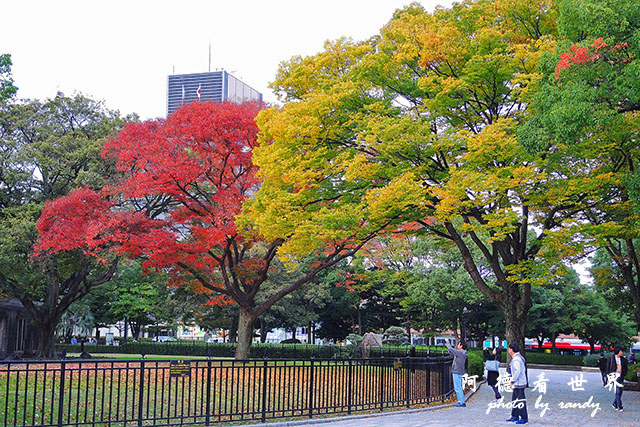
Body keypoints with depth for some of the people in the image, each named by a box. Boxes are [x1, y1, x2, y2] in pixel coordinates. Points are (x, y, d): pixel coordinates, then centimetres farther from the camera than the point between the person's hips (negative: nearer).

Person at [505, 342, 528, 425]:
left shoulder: (516, 359, -18)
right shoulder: (518, 357, 15)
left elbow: (518, 371, -25)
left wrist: (512, 381, -17)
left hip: (519, 383, -11)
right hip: (517, 384, 11)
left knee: (520, 400, -6)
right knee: (514, 400, 17)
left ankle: (524, 418, -2)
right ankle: (515, 416, 24)